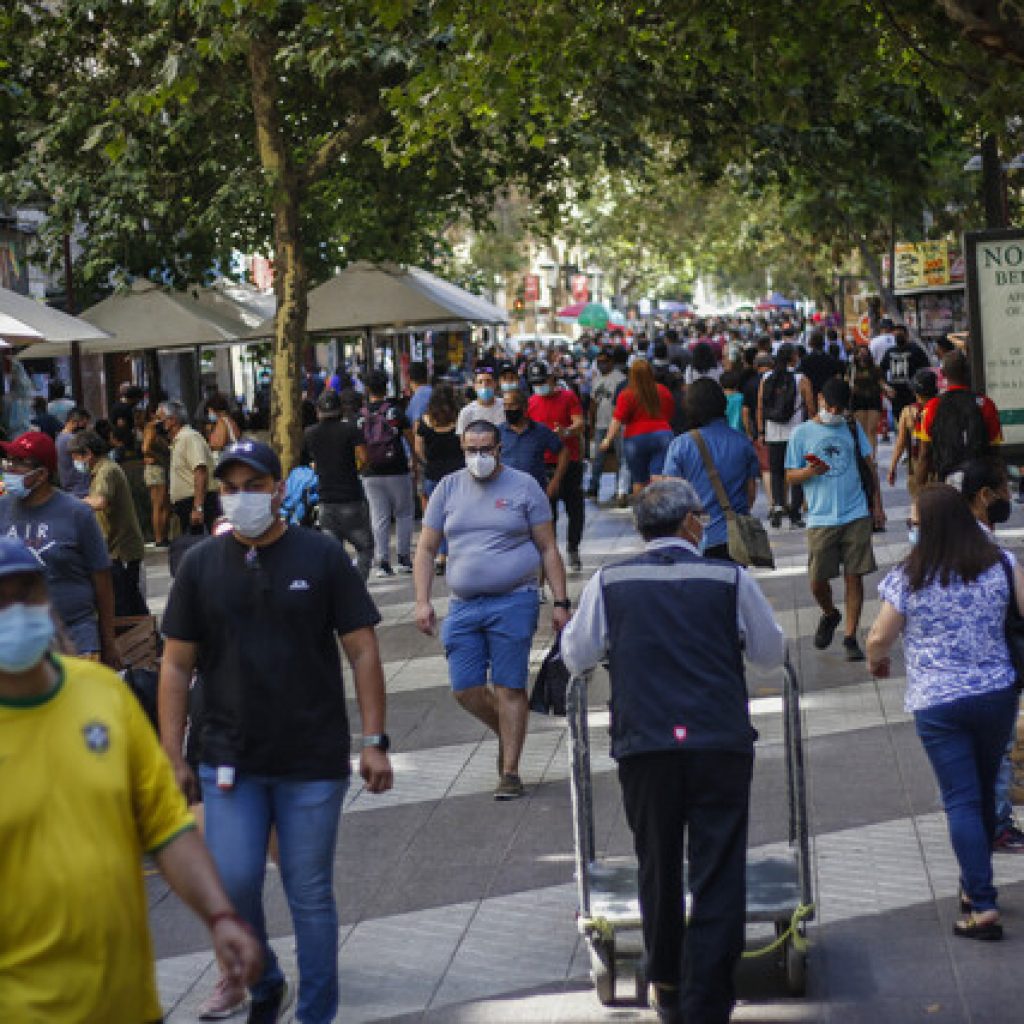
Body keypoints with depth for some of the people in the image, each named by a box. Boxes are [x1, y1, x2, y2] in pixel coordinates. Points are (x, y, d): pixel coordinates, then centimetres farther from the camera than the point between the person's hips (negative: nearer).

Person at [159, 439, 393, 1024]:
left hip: (314, 761, -1)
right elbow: (177, 665, 5)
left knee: (310, 894, 5)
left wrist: (375, 741, -6)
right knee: (233, 883, -5)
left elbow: (362, 651, -1)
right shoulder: (202, 565, 3)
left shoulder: (321, 555, -2)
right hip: (231, 761, 1)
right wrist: (172, 756, 1)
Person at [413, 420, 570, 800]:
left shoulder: (523, 486, 3)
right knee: (465, 689, -1)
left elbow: (548, 549, 5)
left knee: (509, 688, -3)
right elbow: (426, 549, 12)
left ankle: (510, 771, 6)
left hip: (513, 602, -3)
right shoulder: (449, 488, 10)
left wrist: (560, 602, -2)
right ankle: (507, 734, 27)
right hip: (463, 605, 3)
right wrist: (422, 601, 2)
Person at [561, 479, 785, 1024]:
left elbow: (577, 656, 13)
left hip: (644, 747, 2)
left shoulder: (608, 583, 1)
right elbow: (772, 652, 11)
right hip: (722, 744, -1)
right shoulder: (730, 579, -1)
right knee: (718, 877, 3)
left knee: (658, 868, 18)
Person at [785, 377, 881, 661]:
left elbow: (869, 465, 16)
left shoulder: (852, 428, 10)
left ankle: (850, 637, 7)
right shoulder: (802, 433, 3)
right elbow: (791, 475, 4)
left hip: (856, 515, 1)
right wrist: (811, 471, -18)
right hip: (821, 518, -1)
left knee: (854, 576, -1)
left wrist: (877, 505, 11)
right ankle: (830, 615, 31)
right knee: (817, 580, -1)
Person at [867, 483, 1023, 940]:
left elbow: (880, 637, -3)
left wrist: (875, 661, 19)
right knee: (984, 792, 19)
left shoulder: (908, 579, -12)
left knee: (961, 802, 0)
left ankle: (983, 906, -4)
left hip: (937, 705, -3)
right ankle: (975, 884, 31)